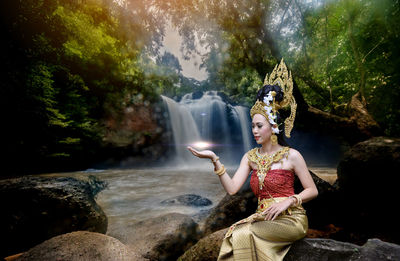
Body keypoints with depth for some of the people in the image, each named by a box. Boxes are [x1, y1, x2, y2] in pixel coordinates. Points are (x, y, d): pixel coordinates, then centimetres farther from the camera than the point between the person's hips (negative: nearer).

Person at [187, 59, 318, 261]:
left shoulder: (291, 155, -5)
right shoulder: (250, 157, 5)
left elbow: (312, 190, 1)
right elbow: (232, 188, -8)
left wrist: (288, 201, -15)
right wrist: (215, 160, -17)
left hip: (290, 220, -3)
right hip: (264, 217, 3)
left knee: (242, 235, -26)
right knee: (234, 234, -26)